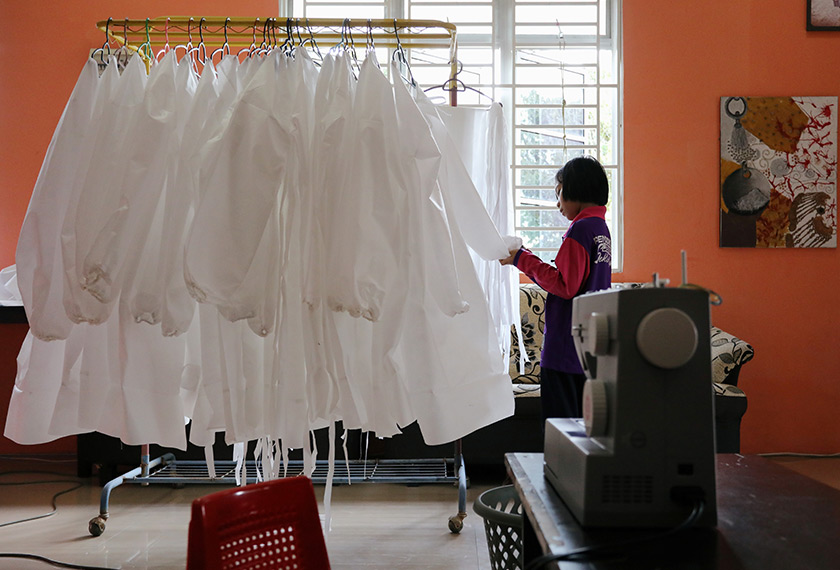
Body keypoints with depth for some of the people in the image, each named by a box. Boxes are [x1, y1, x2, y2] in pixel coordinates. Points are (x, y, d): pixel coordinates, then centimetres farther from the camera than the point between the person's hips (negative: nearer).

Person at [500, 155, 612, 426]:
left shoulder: (580, 230, -14)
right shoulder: (600, 227, 13)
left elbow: (565, 286, -19)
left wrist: (522, 260, -11)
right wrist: (525, 259, 13)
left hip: (565, 349, -10)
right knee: (582, 423, 15)